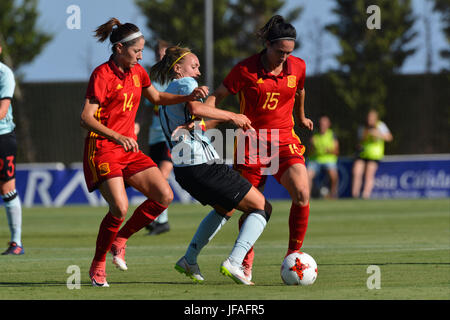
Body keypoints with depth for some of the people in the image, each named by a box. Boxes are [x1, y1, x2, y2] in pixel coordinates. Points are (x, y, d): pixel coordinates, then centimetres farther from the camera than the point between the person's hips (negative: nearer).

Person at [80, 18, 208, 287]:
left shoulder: (137, 72, 10)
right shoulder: (102, 75, -13)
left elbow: (157, 97, 29)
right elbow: (86, 119, -19)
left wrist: (189, 97, 13)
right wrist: (118, 137, -33)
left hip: (130, 150, 7)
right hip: (102, 150, -7)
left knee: (164, 196, -8)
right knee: (120, 207, -23)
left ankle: (120, 240, 10)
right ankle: (98, 266, -3)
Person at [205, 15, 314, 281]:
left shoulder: (298, 67, -1)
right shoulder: (246, 69, -12)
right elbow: (217, 96, -6)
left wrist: (301, 117, 37)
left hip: (285, 141, 2)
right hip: (252, 142, -2)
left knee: (302, 194, -21)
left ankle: (294, 253, -5)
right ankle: (246, 262, 26)